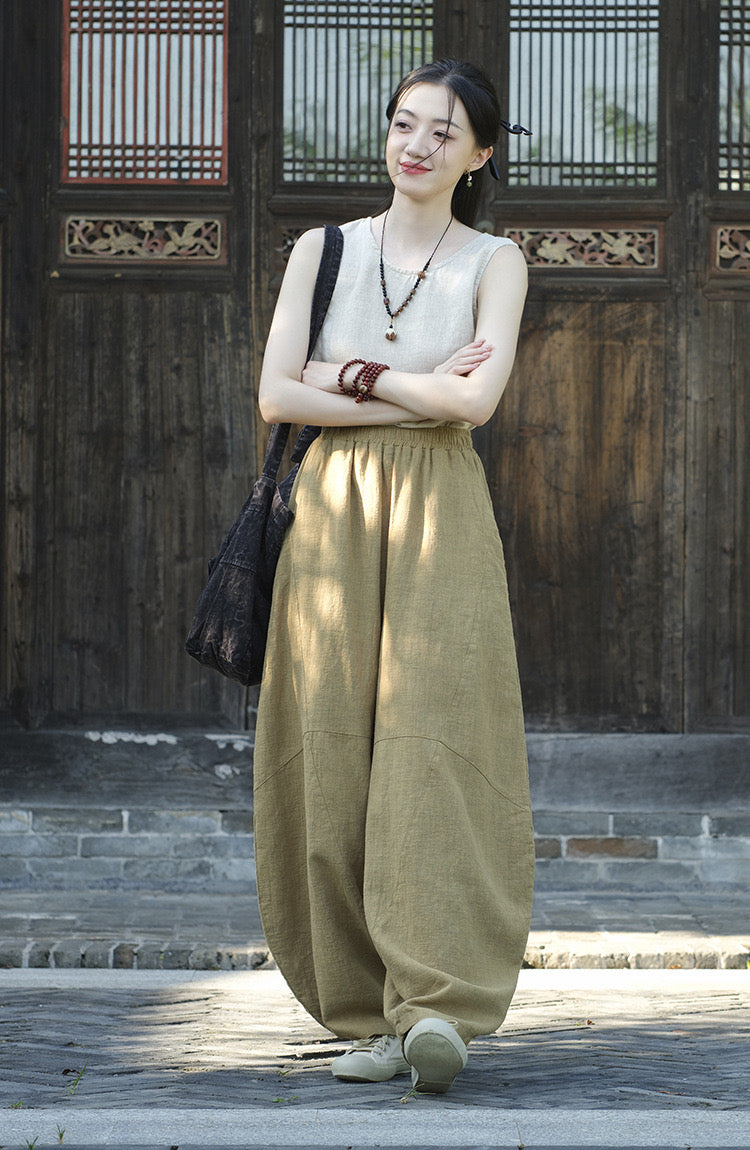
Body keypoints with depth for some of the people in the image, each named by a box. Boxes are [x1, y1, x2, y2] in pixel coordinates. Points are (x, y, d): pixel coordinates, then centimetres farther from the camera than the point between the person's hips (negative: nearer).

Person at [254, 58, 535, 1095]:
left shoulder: (494, 262, 4)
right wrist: (415, 396, -6)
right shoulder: (322, 251, 10)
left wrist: (352, 375, -4)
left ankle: (439, 1006, -19)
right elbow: (276, 395, -2)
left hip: (439, 521, -2)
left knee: (435, 746, -14)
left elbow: (476, 399, -12)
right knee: (334, 757, -2)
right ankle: (371, 1016, 4)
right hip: (333, 514, 2)